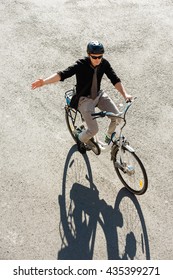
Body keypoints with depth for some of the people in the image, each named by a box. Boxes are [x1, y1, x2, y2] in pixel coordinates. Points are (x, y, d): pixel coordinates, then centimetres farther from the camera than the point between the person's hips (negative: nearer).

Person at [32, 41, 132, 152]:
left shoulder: (104, 63, -10)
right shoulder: (81, 65, -24)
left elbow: (115, 79, -13)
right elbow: (63, 74, -33)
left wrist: (125, 94, -29)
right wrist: (44, 81, -47)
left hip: (99, 95, 5)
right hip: (85, 99, -5)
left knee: (117, 117, -10)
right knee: (93, 130, -16)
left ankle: (109, 137, 23)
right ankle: (80, 140, 20)